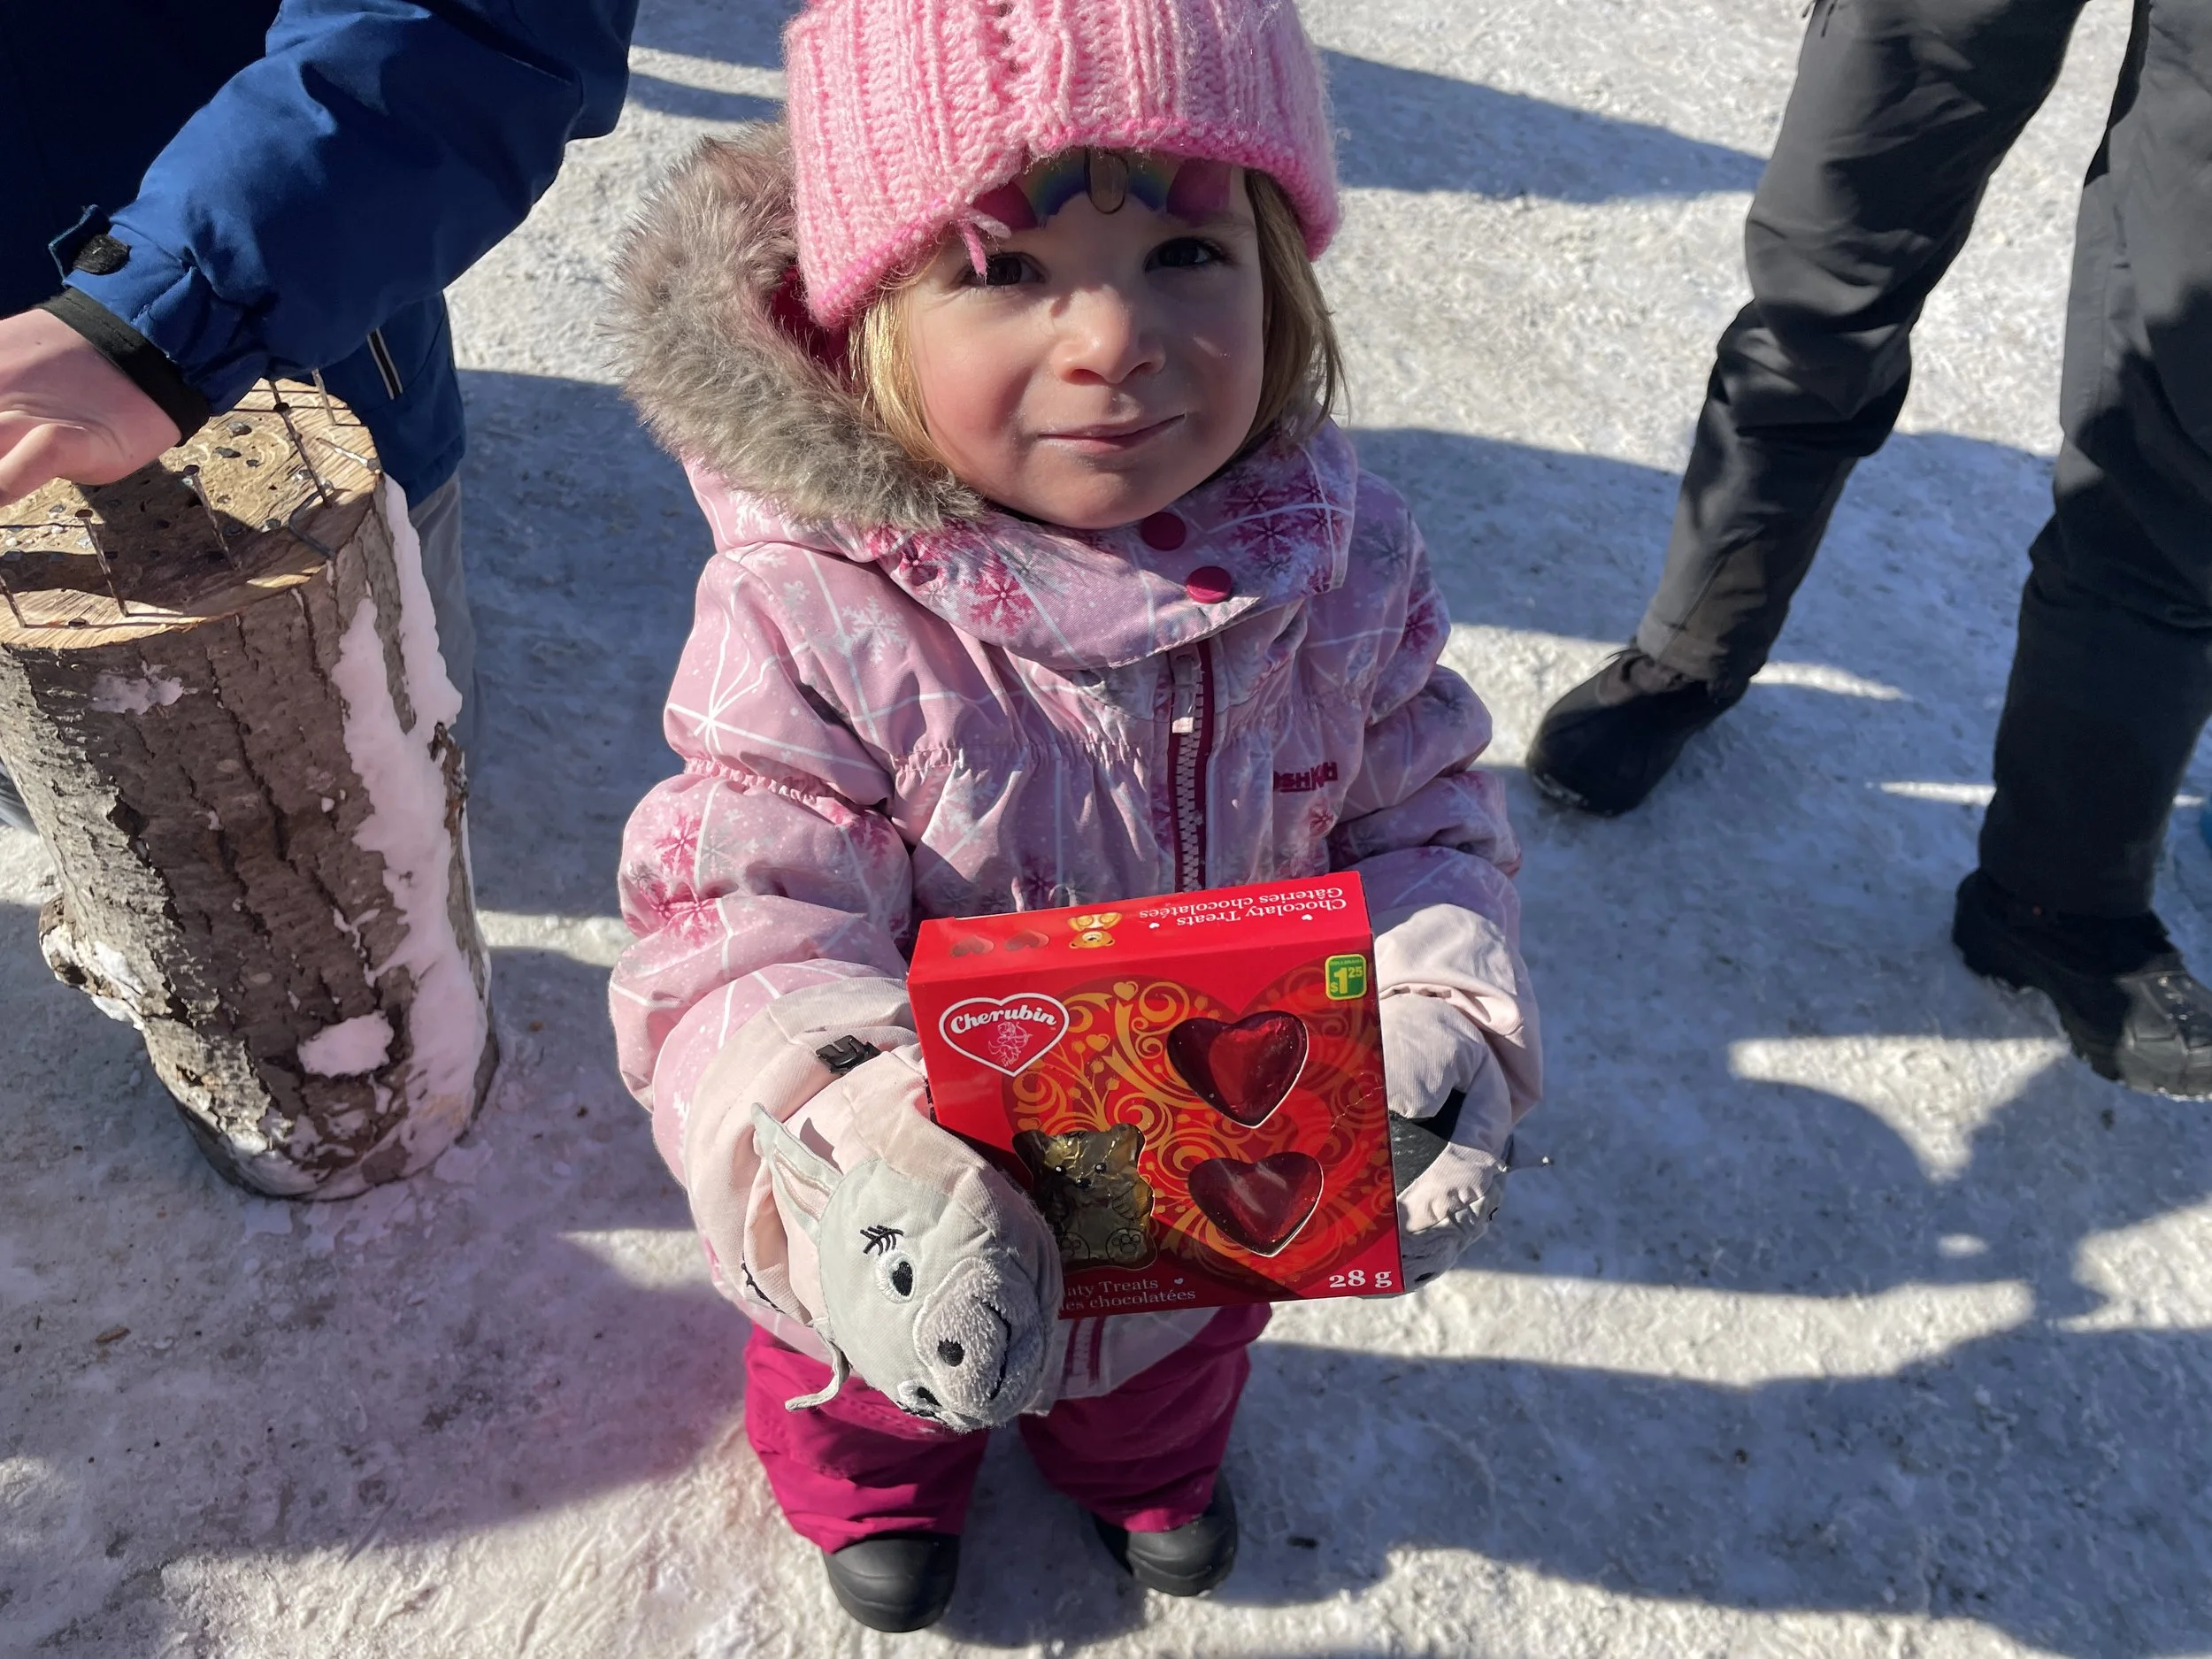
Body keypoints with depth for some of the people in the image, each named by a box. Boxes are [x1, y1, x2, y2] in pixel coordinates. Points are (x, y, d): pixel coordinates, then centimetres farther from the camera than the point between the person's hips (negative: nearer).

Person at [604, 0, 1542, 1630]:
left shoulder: (1336, 557, -22)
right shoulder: (810, 613, -34)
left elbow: (1425, 815, -10)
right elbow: (738, 930, -32)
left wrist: (1443, 1031, -29)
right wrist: (846, 1161, -51)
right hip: (922, 1218, -2)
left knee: (1184, 1350, 37)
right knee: (884, 1384, 33)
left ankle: (1146, 1457, 76)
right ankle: (872, 1482, 72)